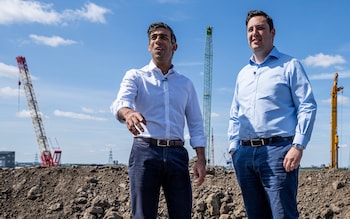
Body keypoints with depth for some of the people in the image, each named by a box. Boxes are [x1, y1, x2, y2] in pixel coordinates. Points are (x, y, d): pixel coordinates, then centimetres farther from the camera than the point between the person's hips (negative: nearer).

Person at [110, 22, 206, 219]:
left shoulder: (186, 83, 17)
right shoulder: (135, 76, 7)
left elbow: (196, 124, 14)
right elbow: (120, 102, -13)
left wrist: (201, 159, 0)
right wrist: (128, 112, -38)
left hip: (177, 154, 3)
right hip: (145, 152, -3)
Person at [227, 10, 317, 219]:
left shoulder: (290, 65, 4)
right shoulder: (243, 74, 21)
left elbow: (307, 107, -4)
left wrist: (298, 146, -14)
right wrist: (234, 147, 11)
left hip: (277, 149, -6)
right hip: (244, 153, 6)